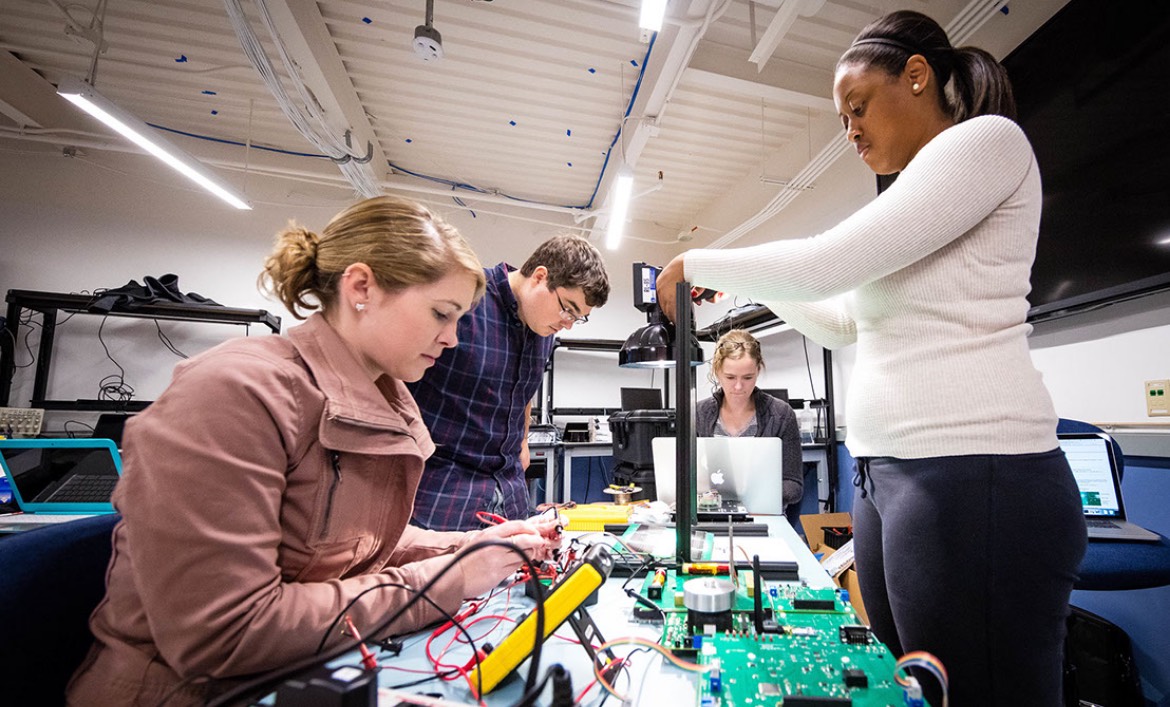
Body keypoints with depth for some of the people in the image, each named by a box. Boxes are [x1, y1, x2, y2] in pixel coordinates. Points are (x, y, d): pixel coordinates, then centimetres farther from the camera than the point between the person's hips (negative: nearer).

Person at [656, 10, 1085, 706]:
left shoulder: (988, 138, -4)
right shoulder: (912, 199, 22)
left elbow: (824, 264, -17)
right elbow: (842, 322, 25)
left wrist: (698, 263, -4)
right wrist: (738, 277, 19)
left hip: (975, 473, -9)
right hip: (886, 471, 9)